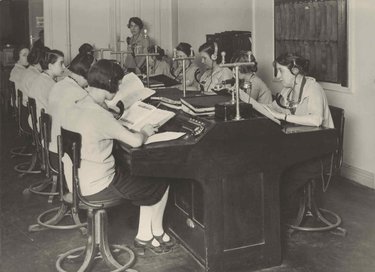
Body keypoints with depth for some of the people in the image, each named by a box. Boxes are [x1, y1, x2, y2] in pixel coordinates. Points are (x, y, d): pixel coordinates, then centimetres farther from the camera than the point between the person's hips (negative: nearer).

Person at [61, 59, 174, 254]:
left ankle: (144, 236, 23)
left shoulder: (75, 108, 2)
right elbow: (135, 141, -23)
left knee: (148, 180, 21)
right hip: (98, 186, -9)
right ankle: (157, 233, 32)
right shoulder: (98, 114, -26)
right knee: (162, 185, 11)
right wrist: (145, 131, -1)